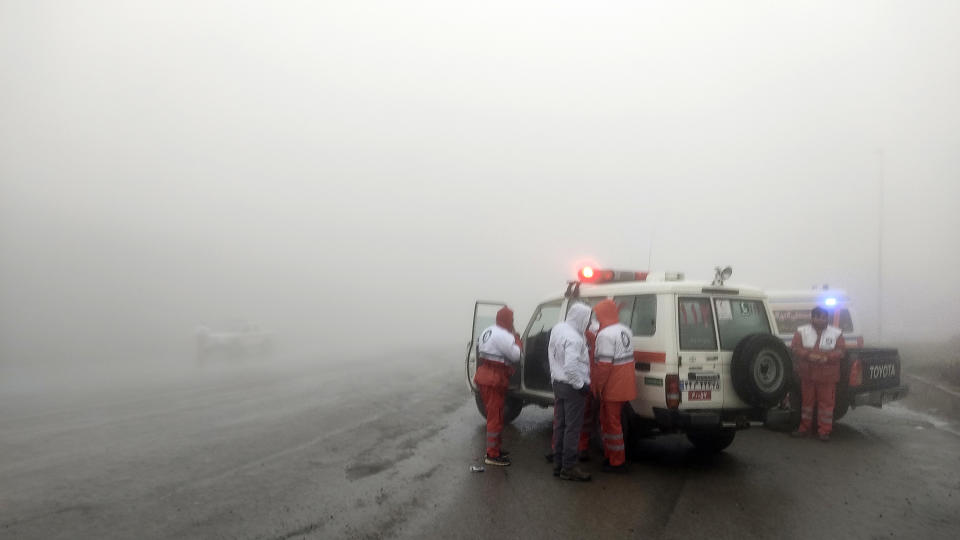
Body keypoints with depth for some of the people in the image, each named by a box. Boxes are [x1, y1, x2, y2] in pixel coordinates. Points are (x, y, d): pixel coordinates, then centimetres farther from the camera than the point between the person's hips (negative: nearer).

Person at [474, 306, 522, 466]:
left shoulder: (487, 331, 11)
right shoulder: (504, 336, -18)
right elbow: (516, 355, -18)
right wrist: (516, 338, -3)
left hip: (483, 374, 10)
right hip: (495, 379, -10)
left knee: (492, 415, 20)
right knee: (495, 417, -2)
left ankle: (493, 448, 31)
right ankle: (492, 455, 3)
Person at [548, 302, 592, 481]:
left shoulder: (557, 328, 4)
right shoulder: (574, 338, -24)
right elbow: (571, 367, -28)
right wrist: (582, 385, -19)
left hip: (558, 383, 9)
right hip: (572, 387, -9)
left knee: (560, 425, 15)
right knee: (573, 427, -1)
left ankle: (558, 464, 23)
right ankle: (569, 468, 5)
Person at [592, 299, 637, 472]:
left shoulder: (606, 334, -20)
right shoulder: (626, 331, 10)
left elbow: (604, 364, -23)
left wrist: (598, 387, -15)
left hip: (612, 387, -9)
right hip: (625, 385, 9)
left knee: (612, 423, 2)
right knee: (607, 420, 21)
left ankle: (617, 463, 9)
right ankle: (609, 455, 31)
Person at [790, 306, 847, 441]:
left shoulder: (836, 333, 4)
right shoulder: (801, 331, 4)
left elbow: (841, 351, -3)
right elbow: (795, 348, -4)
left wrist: (827, 357, -20)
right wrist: (809, 355, -21)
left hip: (827, 376, -1)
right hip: (807, 374, 1)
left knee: (826, 402, 1)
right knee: (807, 400, 11)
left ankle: (824, 430, 11)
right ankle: (805, 428, 23)